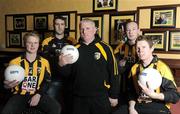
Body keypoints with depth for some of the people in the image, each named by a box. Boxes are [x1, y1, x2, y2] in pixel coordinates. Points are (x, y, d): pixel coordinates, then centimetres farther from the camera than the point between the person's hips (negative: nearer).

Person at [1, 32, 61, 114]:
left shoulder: (44, 62, 7)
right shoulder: (14, 62, 4)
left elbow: (47, 81, 9)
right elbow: (7, 81, 9)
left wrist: (38, 94, -7)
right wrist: (7, 85, -16)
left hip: (37, 95, 1)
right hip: (19, 95, -1)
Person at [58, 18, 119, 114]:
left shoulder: (105, 48, -5)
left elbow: (113, 73, -2)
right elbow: (67, 73, 7)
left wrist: (113, 96, 0)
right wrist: (62, 65, -13)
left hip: (101, 98, -2)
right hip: (79, 98, 3)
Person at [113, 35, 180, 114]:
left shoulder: (162, 67, -8)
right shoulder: (134, 68, 10)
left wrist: (154, 95, -22)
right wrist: (131, 108, -2)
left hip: (158, 107, -4)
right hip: (139, 106, 4)